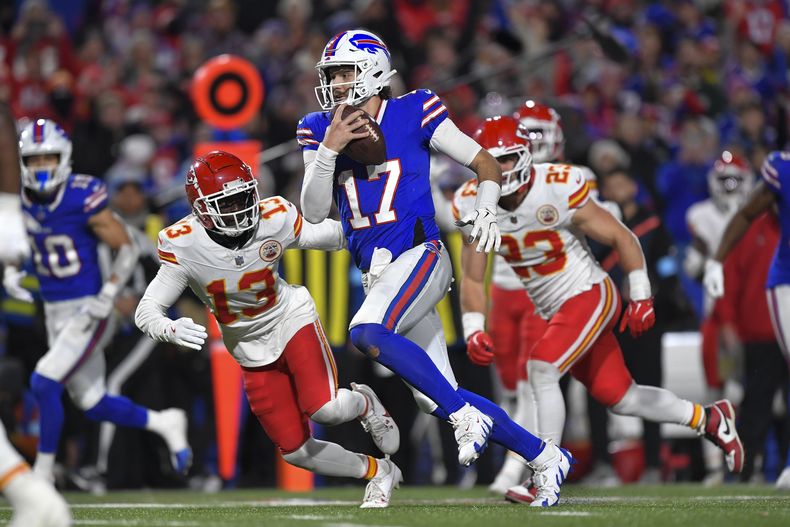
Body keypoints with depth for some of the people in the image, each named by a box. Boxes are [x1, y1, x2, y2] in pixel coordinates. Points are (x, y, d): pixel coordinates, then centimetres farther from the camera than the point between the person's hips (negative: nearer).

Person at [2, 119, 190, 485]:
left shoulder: (84, 198, -17)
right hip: (55, 313, 7)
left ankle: (43, 472, -2)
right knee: (92, 405, 11)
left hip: (87, 313, -7)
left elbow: (127, 250, -10)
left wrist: (107, 297, -17)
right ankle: (164, 424, 33)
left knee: (44, 383, -16)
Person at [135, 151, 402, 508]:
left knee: (324, 409, -26)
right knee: (296, 451, 1)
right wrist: (171, 330, -44)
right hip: (251, 348, 1)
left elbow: (325, 235, -1)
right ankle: (379, 472, 25)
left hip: (290, 318, -1)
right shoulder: (184, 246, -23)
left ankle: (363, 404, 12)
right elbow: (146, 312, -23)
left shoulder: (275, 220, -20)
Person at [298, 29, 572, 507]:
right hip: (375, 274, 6)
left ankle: (466, 415, -21)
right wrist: (330, 150, -9)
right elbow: (315, 212, 3)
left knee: (367, 333, -33)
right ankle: (545, 457, 19)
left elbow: (486, 163, 2)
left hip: (419, 255, -6)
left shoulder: (413, 114, -3)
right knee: (438, 399, 4)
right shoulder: (320, 129, 9)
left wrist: (486, 208, -16)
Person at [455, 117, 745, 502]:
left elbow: (622, 239, -9)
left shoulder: (558, 192, -20)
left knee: (542, 368, -25)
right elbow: (472, 278, 2)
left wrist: (641, 298, -7)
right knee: (619, 398, 11)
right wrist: (474, 330, -12)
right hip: (555, 311, 6)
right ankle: (709, 419, 32)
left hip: (589, 295, -6)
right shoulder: (475, 205, -6)